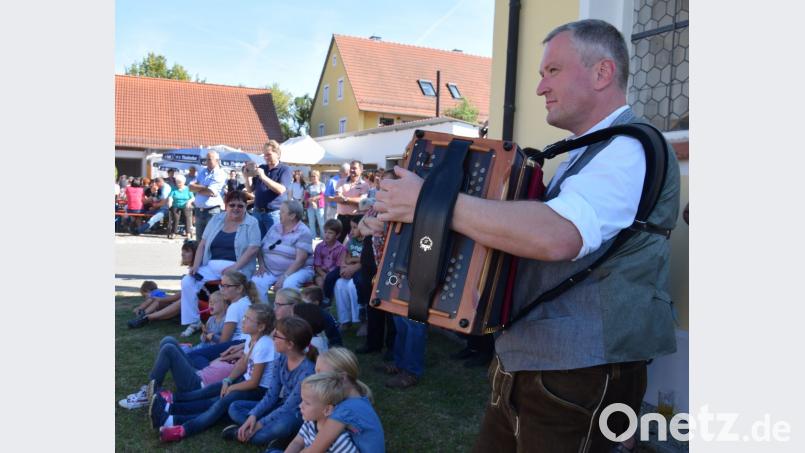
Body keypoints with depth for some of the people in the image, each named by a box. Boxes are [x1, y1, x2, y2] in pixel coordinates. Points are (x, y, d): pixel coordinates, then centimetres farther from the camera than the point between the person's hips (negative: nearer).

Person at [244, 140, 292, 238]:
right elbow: (250, 190, 14)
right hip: (257, 212, 5)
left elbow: (281, 189, -17)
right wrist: (247, 177, -5)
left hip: (274, 213, -5)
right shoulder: (261, 168, 13)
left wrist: (263, 177, -21)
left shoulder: (285, 169, -2)